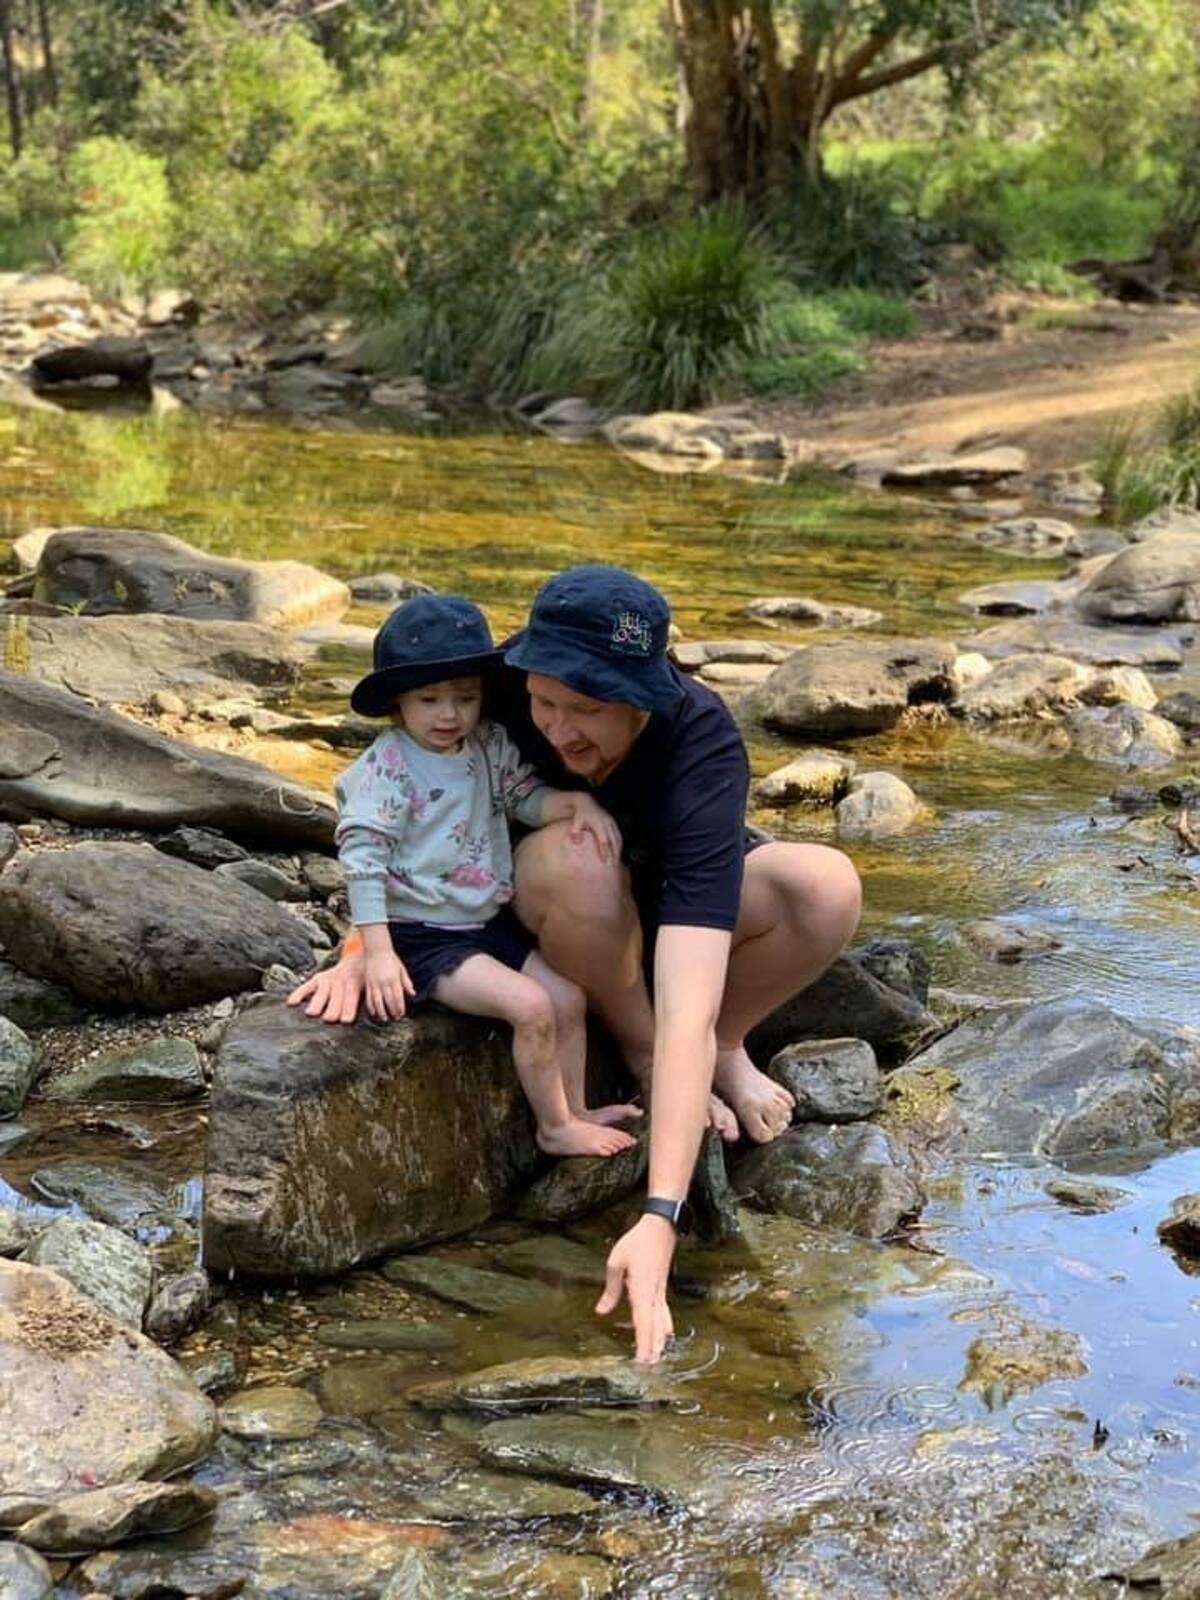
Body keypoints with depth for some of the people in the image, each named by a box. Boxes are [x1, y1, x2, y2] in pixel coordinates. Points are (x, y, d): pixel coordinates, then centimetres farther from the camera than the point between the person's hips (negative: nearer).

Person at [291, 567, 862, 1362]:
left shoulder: (701, 753, -38)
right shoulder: (505, 684, -30)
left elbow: (686, 1008, -47)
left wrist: (659, 1220, -54)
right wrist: (365, 943, -22)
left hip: (687, 903, -1)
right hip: (554, 909, 1)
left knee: (829, 888, -33)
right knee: (570, 858, -37)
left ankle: (726, 1050, -4)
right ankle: (641, 1055, -11)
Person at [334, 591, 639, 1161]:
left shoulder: (489, 746, 4)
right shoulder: (389, 766, -16)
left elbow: (527, 794, 9)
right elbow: (362, 854, -19)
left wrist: (576, 803, -16)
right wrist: (377, 952, -24)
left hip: (490, 921, 7)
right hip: (424, 936, -7)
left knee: (568, 997, 1)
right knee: (529, 1005, -19)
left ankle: (574, 1112, 17)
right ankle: (555, 1128, -3)